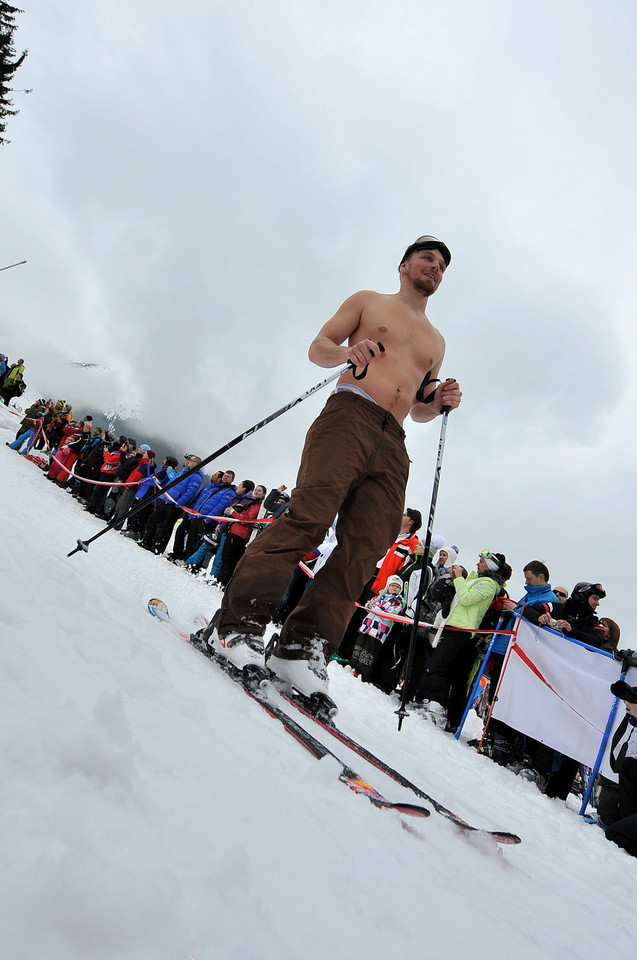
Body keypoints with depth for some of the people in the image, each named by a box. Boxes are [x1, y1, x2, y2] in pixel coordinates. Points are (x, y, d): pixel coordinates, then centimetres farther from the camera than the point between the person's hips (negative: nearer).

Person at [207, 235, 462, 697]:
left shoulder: (436, 341, 32)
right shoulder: (368, 301, 21)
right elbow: (318, 346, 11)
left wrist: (439, 402, 8)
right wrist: (347, 353, -10)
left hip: (394, 445, 5)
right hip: (348, 415, -4)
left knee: (364, 550, -13)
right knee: (309, 516, -24)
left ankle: (303, 647, -12)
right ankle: (238, 621, -22)